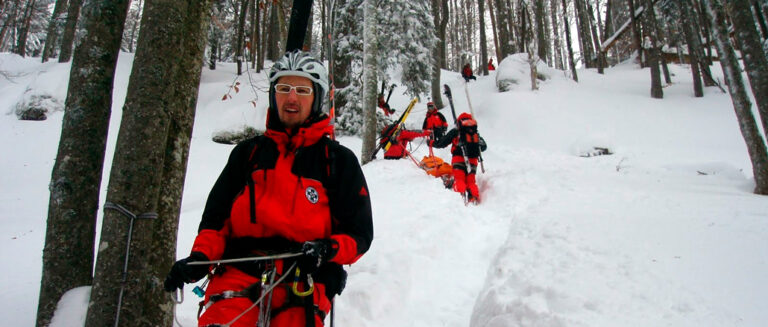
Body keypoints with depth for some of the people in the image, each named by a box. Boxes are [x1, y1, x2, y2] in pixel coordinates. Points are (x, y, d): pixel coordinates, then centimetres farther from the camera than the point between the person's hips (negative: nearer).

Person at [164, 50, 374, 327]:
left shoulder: (339, 160, 11)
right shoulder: (247, 153, 19)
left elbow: (359, 234, 9)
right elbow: (216, 216, 20)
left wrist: (329, 250, -11)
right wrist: (200, 257, 1)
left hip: (304, 285, 0)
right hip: (239, 275, 1)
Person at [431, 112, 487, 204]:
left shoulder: (455, 132, 6)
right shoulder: (476, 134, 17)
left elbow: (442, 142, 6)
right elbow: (484, 147, 24)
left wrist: (432, 143, 23)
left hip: (459, 158, -3)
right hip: (473, 160, 3)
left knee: (459, 179, -6)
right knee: (471, 180, 9)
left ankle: (462, 192, -35)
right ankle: (475, 195, -14)